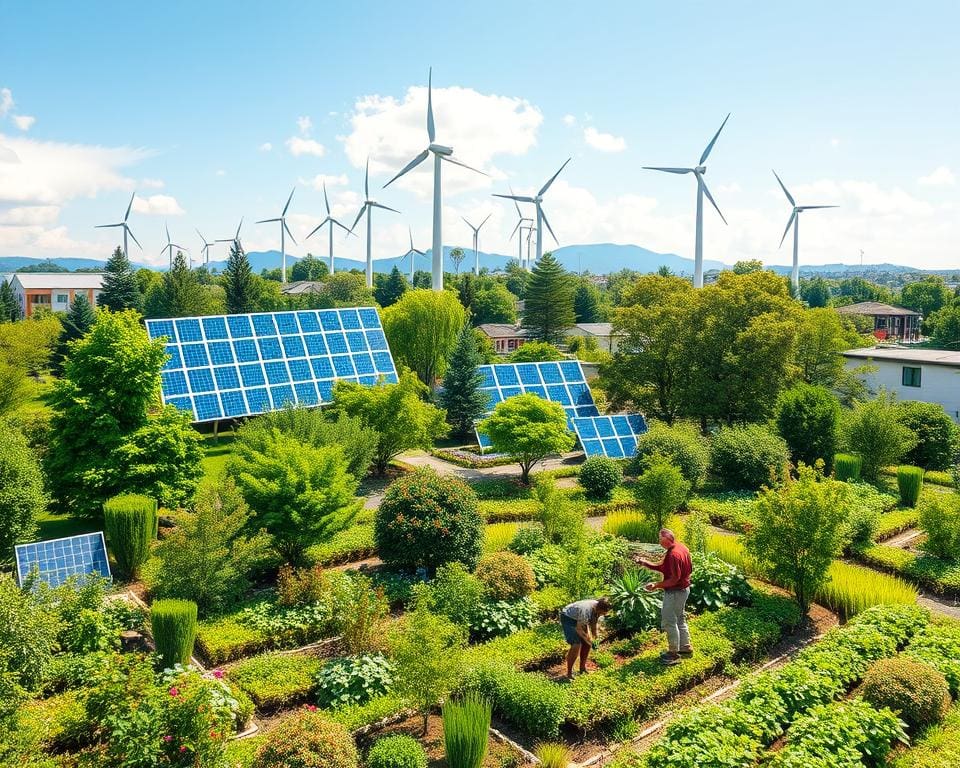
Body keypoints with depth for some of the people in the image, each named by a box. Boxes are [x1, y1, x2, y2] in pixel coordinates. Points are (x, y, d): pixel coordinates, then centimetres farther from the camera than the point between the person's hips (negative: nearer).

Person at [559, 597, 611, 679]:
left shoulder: (597, 609, -13)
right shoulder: (586, 610, -37)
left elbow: (593, 623, 5)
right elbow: (578, 628, -30)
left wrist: (595, 638, 1)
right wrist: (587, 639, -21)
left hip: (579, 619, 8)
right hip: (567, 618, -8)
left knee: (587, 644, 5)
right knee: (576, 645, -18)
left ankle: (583, 668, 23)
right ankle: (569, 673, -9)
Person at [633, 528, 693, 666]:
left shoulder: (673, 554, -27)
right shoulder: (682, 548, 5)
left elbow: (674, 578, -27)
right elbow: (662, 567, 9)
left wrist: (656, 585, -22)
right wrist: (645, 563, 2)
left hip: (675, 592, -10)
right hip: (683, 589, 10)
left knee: (669, 622, 1)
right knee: (679, 620, 22)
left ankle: (673, 654, 10)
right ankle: (686, 648, 33)